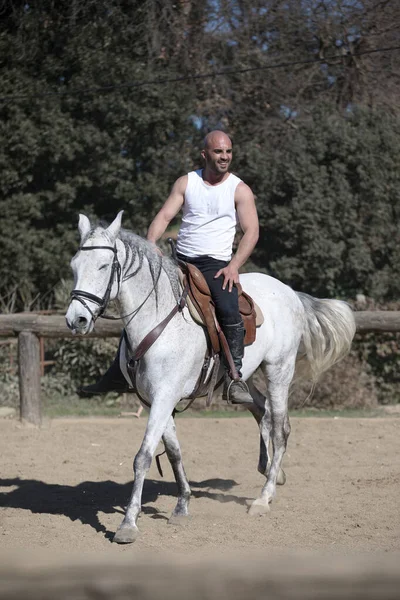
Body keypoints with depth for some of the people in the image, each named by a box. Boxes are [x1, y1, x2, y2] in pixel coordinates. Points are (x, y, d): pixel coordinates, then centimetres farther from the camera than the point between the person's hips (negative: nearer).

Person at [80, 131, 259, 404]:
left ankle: (234, 377, -24)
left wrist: (234, 266, -18)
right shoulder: (186, 182, 8)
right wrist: (150, 245, -18)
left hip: (216, 265, -4)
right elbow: (164, 216, 1)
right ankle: (117, 374, 13)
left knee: (230, 312, -31)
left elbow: (251, 231, -5)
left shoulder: (240, 190, 0)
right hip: (179, 261, 4)